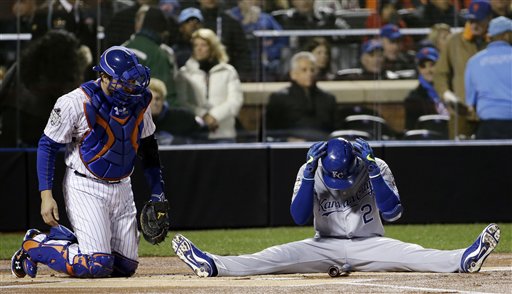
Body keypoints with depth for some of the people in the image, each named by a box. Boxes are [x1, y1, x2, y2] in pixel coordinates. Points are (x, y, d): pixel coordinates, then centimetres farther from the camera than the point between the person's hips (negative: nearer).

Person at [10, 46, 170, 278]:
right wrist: (46, 195, -16)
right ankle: (34, 246, 6)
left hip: (122, 187, 7)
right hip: (85, 187, -7)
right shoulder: (77, 103, -19)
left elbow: (147, 146, 13)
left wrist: (158, 193, 10)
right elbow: (47, 146, -10)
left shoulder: (139, 100, -2)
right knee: (97, 265, -19)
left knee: (125, 267, 5)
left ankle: (61, 238, 26)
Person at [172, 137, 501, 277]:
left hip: (370, 245, -1)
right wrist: (310, 174, -26)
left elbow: (393, 212, -21)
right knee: (278, 256, -22)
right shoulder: (310, 172, -8)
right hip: (325, 246, 1)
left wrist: (373, 171, -28)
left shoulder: (377, 168, -10)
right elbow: (299, 217, -18)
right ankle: (212, 265, -38)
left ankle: (464, 259, -49)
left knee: (411, 254, -29)